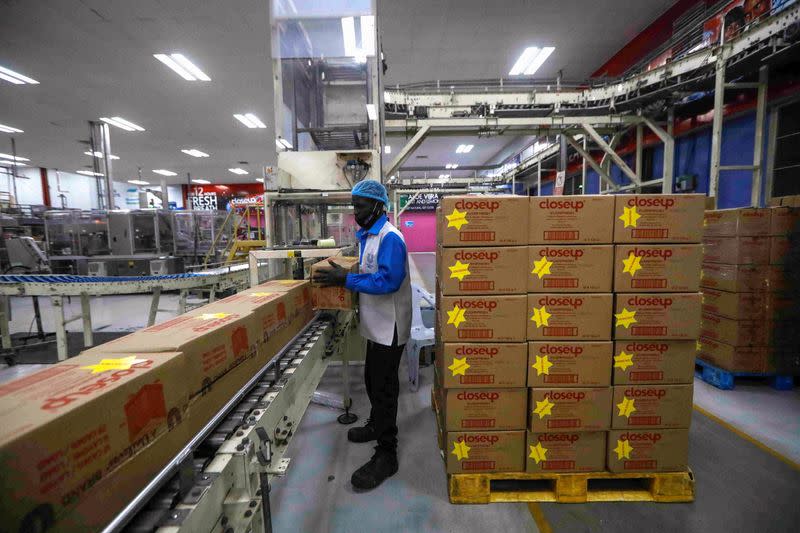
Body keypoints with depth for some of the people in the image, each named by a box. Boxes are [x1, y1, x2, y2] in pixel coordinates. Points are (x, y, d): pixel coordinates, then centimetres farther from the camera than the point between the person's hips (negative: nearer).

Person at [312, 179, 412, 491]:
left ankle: (386, 455, 16)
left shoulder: (389, 237, -20)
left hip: (388, 326, -10)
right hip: (375, 324, 10)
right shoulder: (368, 235, 11)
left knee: (384, 387, 0)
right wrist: (344, 275, 7)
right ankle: (377, 425, 46)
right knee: (372, 379, 24)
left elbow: (388, 281, -29)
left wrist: (346, 280, -27)